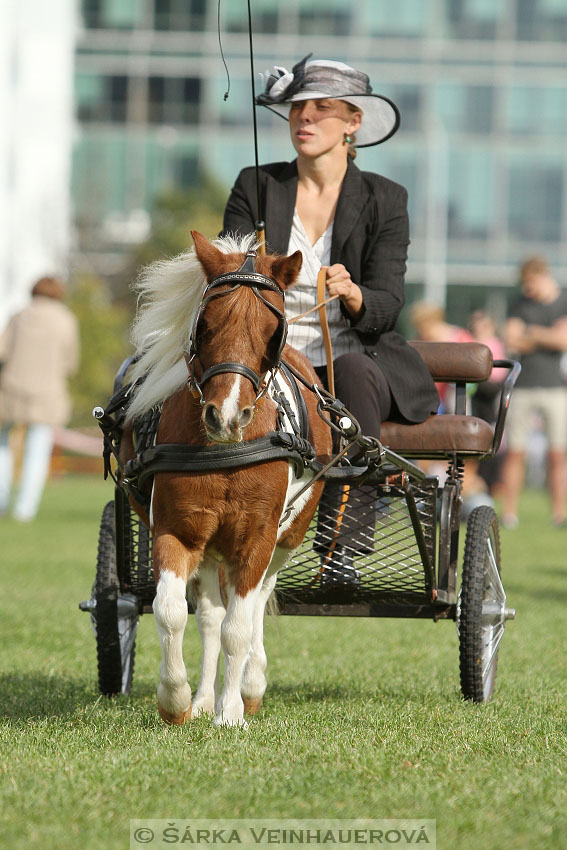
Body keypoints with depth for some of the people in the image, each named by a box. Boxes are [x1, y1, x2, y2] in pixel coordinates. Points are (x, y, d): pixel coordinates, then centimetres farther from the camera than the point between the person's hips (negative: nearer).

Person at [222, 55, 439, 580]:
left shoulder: (385, 201, 4)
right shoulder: (255, 188, 7)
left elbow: (386, 307, -6)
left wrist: (352, 294, -30)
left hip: (357, 357, 0)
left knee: (353, 372, -37)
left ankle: (343, 543, -38)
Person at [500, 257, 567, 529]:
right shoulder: (520, 304, 8)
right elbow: (510, 343, -3)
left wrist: (532, 334, -3)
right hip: (523, 386, 1)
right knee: (515, 452, -3)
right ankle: (509, 513, 0)